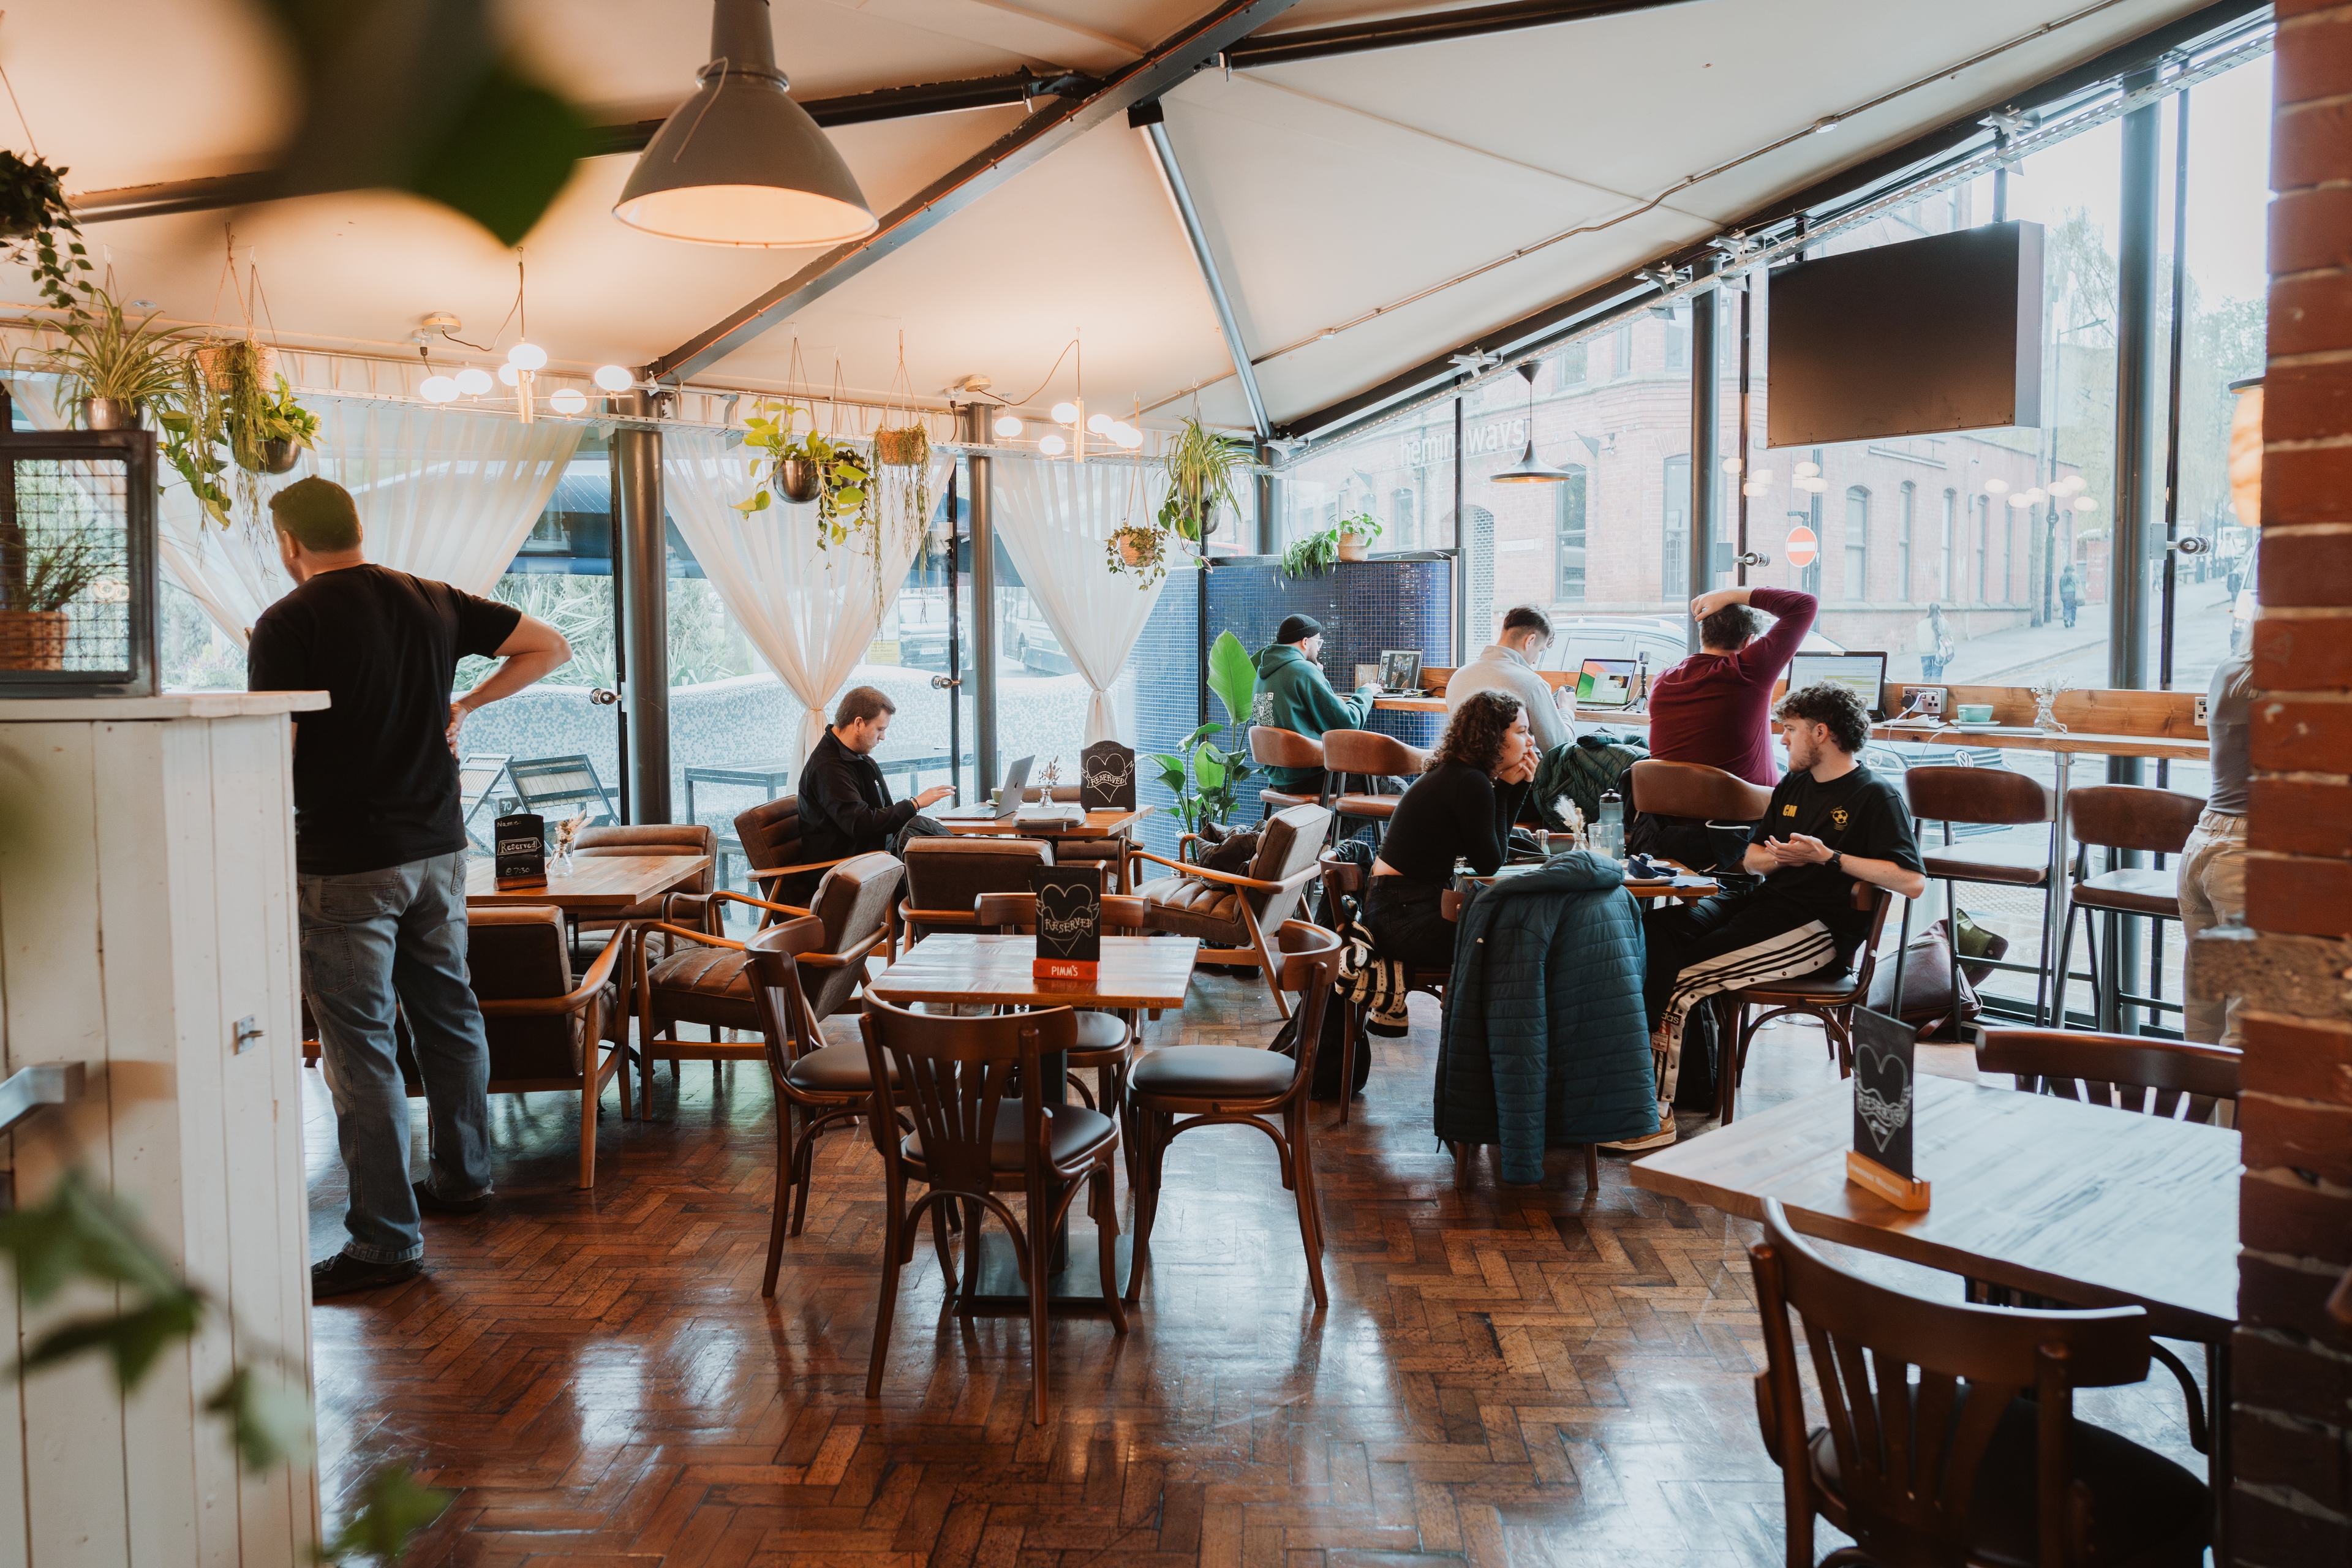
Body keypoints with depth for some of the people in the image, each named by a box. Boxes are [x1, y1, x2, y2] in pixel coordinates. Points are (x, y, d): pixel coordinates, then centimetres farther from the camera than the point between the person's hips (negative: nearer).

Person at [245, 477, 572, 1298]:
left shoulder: (288, 624, -11)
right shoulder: (435, 603, 5)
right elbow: (550, 646, 13)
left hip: (344, 866, -6)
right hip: (439, 848, 6)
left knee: (358, 1045, -1)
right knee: (449, 1015, 18)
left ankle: (386, 1239, 3)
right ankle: (463, 1176, 34)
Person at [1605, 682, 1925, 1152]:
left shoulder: (1876, 796, -1)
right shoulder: (1793, 787, 23)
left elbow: (1913, 883, -13)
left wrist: (1828, 857, -15)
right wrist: (1776, 856, 1)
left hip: (1819, 928, -8)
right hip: (1764, 901, 8)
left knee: (1679, 978, -25)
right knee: (1651, 930, -18)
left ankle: (1656, 1115, -19)